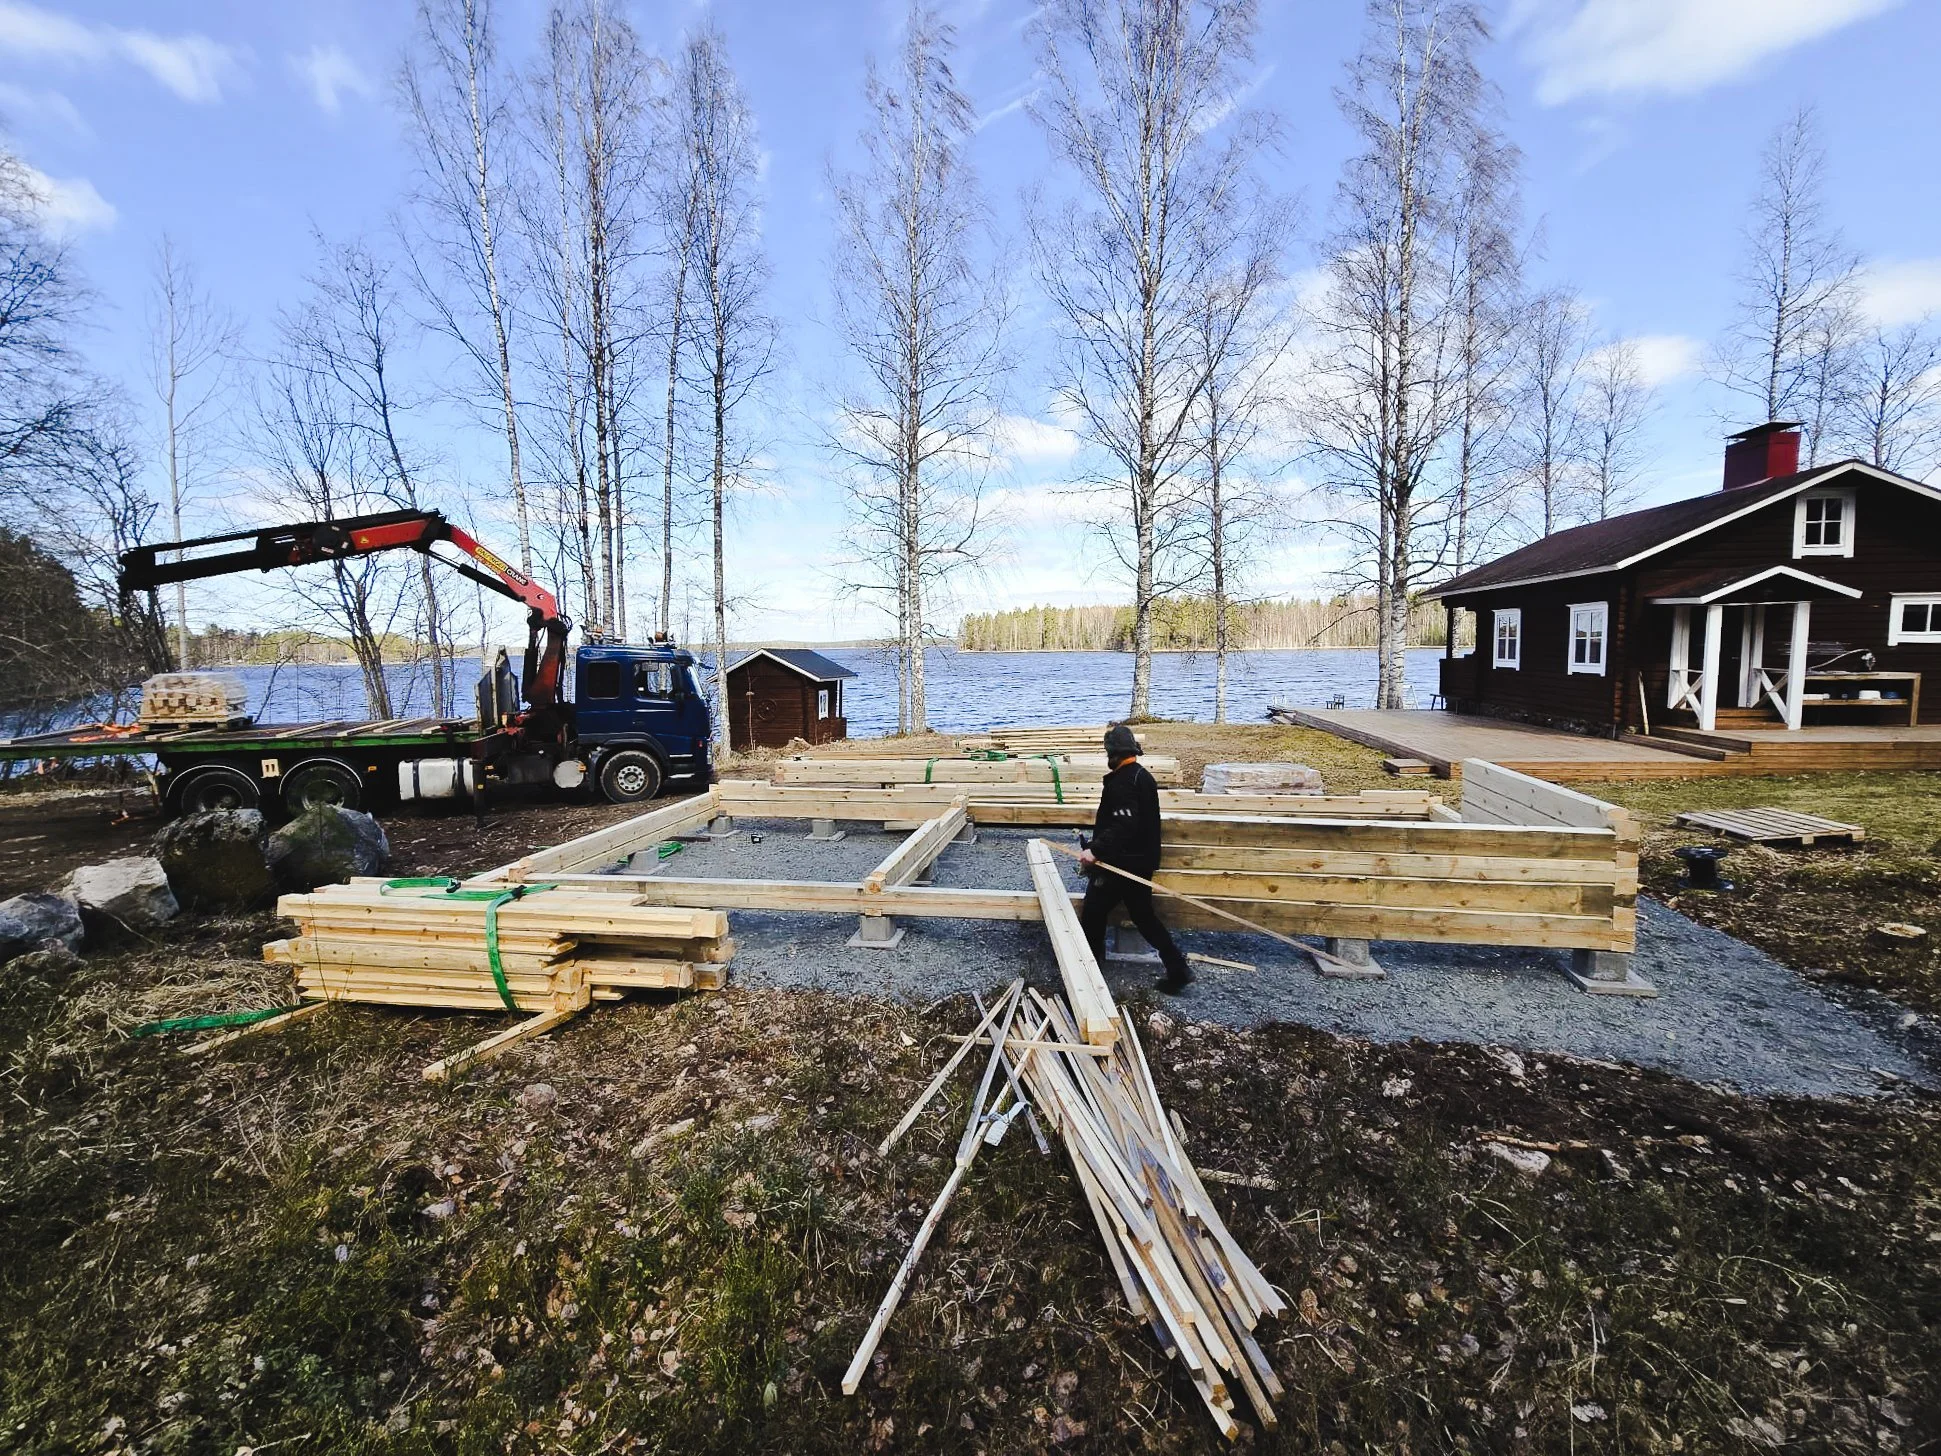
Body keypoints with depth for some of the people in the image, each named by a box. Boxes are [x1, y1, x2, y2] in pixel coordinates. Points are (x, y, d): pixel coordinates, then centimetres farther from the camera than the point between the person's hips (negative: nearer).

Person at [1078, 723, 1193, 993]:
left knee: (1093, 912, 7)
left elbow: (1123, 825, -31)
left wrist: (1096, 850, -33)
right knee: (1143, 916, 15)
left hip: (1121, 863, -9)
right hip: (1142, 861, 9)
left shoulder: (1121, 782, -20)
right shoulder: (1143, 775, 10)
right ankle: (1178, 970, 14)